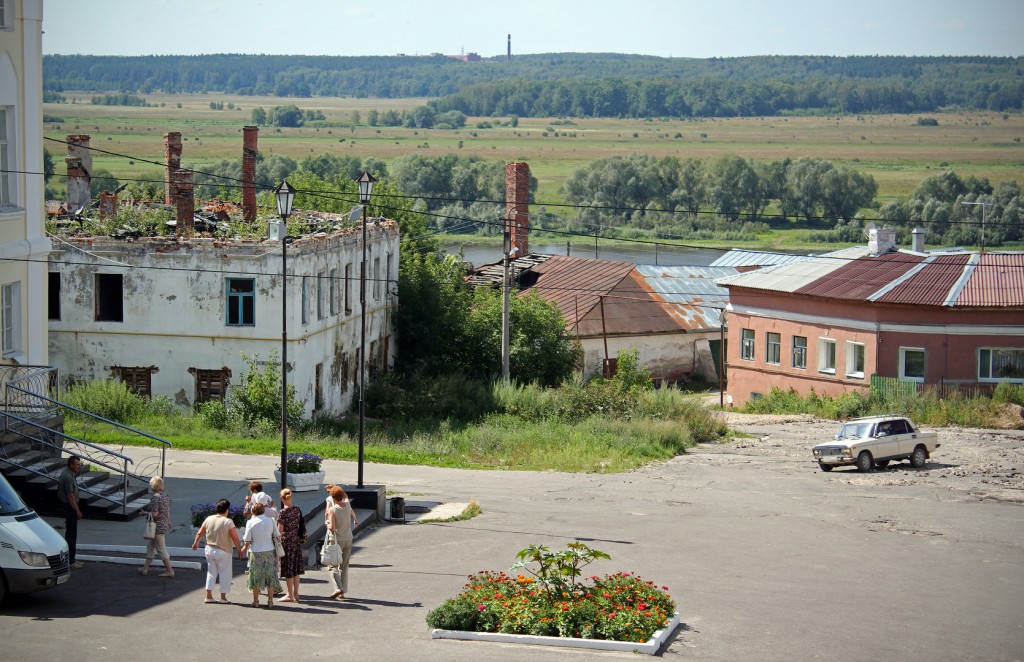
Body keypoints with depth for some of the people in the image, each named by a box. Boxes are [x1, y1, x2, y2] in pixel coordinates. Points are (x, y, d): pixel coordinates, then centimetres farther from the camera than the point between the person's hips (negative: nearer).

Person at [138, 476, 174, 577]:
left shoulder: (155, 498, -21)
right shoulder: (165, 497, 5)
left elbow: (154, 514, -24)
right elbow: (168, 511, 13)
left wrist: (145, 512, -8)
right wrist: (168, 522, 26)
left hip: (158, 527, -9)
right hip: (164, 525, 9)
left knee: (161, 549, 0)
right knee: (150, 547, 18)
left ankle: (170, 571, 6)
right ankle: (145, 568, 25)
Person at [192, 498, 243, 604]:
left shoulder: (208, 519, -1)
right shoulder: (228, 522, -15)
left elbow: (199, 533, 9)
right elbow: (235, 538, -16)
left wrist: (195, 543, 26)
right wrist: (239, 550, -4)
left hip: (209, 549, 5)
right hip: (223, 552, -5)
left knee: (211, 572, 16)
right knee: (224, 573, 7)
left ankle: (209, 596, 16)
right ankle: (223, 597, 10)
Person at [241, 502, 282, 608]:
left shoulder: (250, 522, -9)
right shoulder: (270, 521, -2)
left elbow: (247, 540, -8)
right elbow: (277, 536, 4)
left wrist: (244, 549, 10)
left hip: (256, 552, -2)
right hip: (269, 551, 2)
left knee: (256, 576, 8)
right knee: (270, 576, 9)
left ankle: (256, 601, 13)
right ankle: (270, 601, 9)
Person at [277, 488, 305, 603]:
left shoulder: (283, 513, -17)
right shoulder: (297, 509, 2)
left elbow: (280, 530, -14)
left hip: (287, 541, -6)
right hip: (297, 541, 6)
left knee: (288, 568, 3)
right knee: (296, 567, 12)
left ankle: (290, 595, 9)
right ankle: (296, 594, 17)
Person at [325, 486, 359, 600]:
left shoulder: (332, 510, -17)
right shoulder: (347, 505, 0)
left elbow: (332, 527, -23)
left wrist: (327, 524, -2)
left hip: (336, 540, -5)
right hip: (348, 539, 5)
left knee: (332, 566, 1)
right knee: (344, 566, 12)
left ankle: (338, 588, -18)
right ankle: (343, 592, 10)